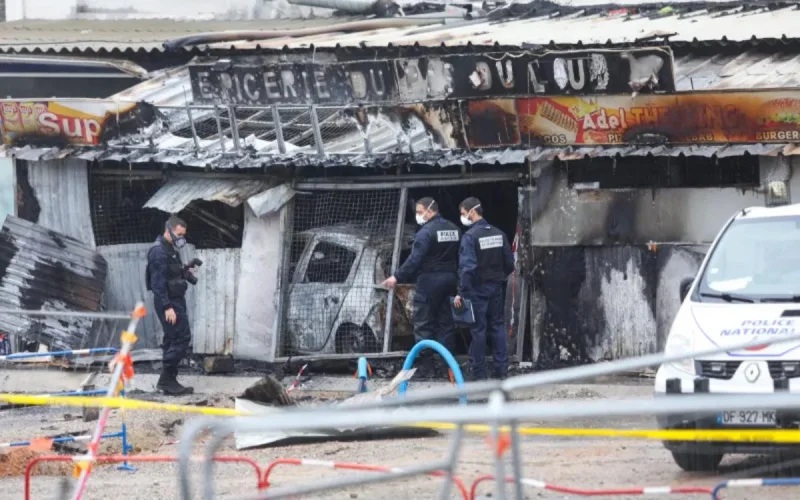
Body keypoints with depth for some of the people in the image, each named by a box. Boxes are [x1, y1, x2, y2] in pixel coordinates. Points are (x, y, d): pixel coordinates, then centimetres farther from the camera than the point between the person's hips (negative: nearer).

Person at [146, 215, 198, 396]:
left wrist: (186, 271, 5)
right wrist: (167, 307, -25)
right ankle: (167, 379, -9)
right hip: (168, 302, -10)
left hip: (176, 300, 10)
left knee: (173, 340, 11)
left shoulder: (171, 250, 14)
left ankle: (168, 381, 15)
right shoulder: (159, 252, -17)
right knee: (182, 337, -12)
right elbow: (158, 282, -22)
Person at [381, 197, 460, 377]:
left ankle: (426, 364, -8)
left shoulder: (426, 231, -14)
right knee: (445, 323, 10)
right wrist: (455, 278, 22)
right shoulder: (454, 229, 12)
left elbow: (415, 259, -21)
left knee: (423, 324, -3)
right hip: (449, 279, 8)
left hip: (429, 281, -8)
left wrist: (397, 277, -18)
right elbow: (459, 257, 16)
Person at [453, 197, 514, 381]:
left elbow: (467, 267, -21)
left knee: (478, 329, 0)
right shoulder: (499, 234, 4)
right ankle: (502, 370, 9)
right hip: (497, 288, 6)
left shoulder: (470, 236, -15)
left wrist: (461, 293, -18)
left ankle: (478, 373, 2)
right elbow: (509, 263, 8)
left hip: (477, 288, -6)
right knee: (498, 327, 10)